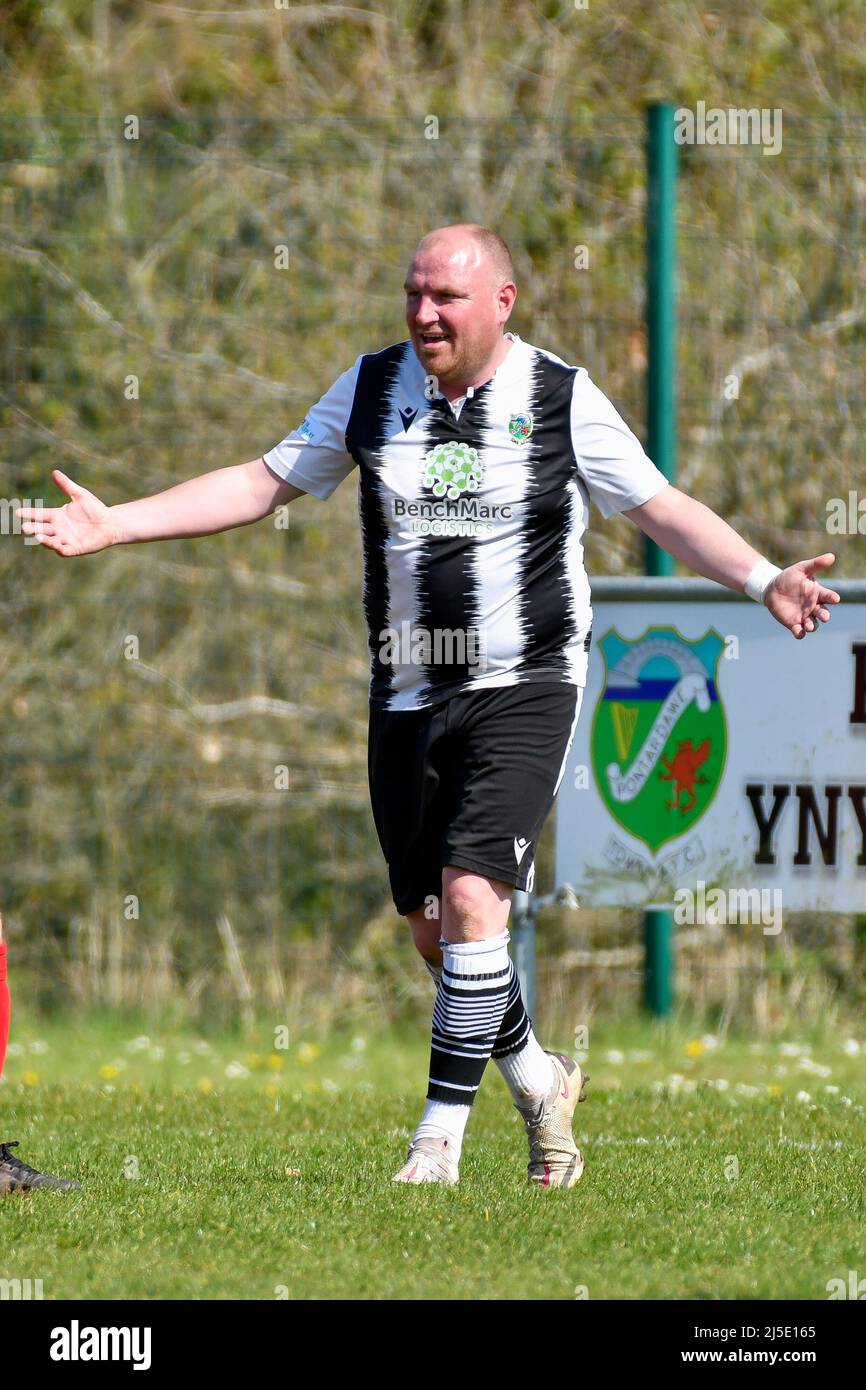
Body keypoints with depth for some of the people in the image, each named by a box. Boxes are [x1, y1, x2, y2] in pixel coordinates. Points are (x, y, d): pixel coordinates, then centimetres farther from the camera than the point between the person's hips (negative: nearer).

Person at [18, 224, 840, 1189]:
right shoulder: (372, 389, 4)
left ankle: (441, 1133, -11)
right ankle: (536, 1080, 31)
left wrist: (764, 581, -18)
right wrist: (108, 524, 3)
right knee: (431, 927, 7)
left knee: (471, 897, -18)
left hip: (525, 685, -4)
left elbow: (666, 511, -2)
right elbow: (262, 485, 9)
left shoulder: (565, 400, -5)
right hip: (408, 697, 4)